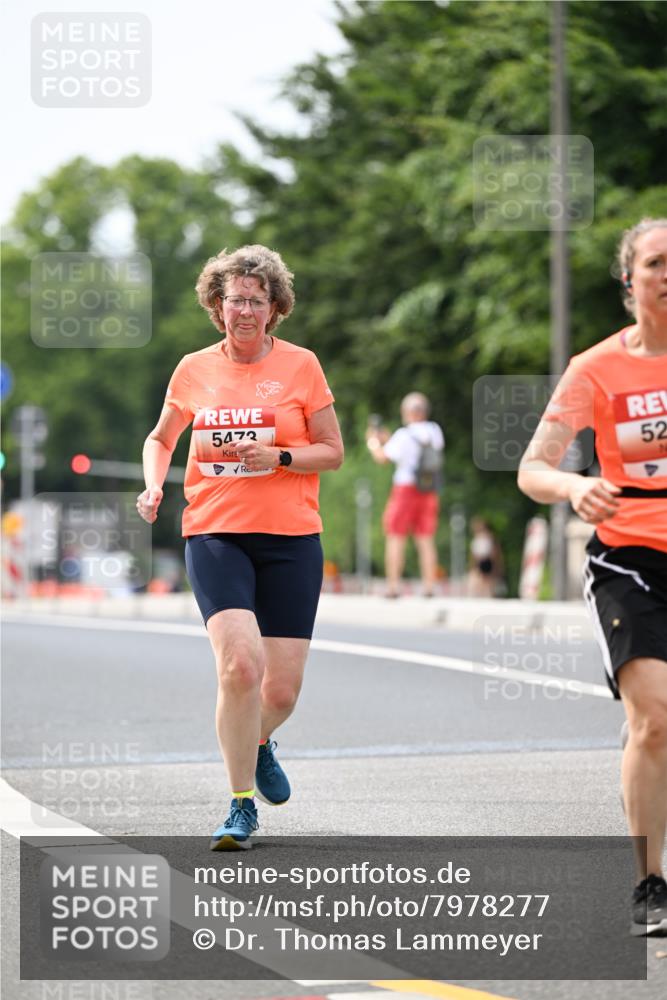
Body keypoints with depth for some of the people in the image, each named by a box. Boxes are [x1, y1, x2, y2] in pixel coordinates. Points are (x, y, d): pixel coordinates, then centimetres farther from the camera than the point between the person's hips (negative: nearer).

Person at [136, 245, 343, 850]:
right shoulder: (194, 370, 7)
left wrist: (279, 456, -12)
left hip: (291, 539, 0)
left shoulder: (300, 365, 2)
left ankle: (258, 742, 37)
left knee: (282, 688, -1)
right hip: (214, 534, 0)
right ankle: (241, 806, -7)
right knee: (240, 663, -21)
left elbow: (333, 453, 5)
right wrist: (153, 485, 3)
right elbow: (161, 439, 23)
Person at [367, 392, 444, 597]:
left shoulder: (404, 435, -13)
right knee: (426, 540, 8)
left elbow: (382, 457, -8)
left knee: (395, 538, 1)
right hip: (428, 493, 5)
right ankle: (429, 586, 2)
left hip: (405, 489, -5)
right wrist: (388, 440, 24)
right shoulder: (435, 432, 5)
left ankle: (393, 586, -5)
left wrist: (372, 441, 12)